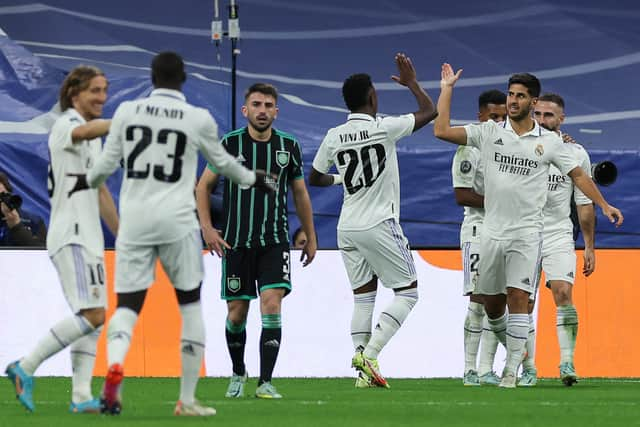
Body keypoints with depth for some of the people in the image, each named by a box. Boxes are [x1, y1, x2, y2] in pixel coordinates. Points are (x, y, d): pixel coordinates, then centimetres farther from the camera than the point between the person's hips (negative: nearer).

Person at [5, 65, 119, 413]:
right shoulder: (65, 125, -9)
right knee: (93, 313, -18)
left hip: (89, 238, 10)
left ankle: (81, 396, 2)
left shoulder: (93, 139, 21)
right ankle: (26, 367, -12)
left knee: (92, 319, 4)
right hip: (71, 236, -10)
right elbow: (87, 130, -35)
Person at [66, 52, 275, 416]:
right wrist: (252, 179, 37)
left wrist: (87, 181, 33)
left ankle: (114, 364, -30)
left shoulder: (127, 111, 4)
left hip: (134, 221, 2)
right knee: (190, 304, 13)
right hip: (176, 221, -2)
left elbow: (107, 165, 10)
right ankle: (188, 399, 11)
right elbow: (223, 163, 17)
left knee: (128, 305, 3)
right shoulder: (199, 119, 1)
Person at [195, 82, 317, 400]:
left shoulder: (289, 147, 3)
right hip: (236, 243, 0)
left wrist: (310, 237, 17)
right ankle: (238, 374, 29)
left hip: (275, 242, 0)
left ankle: (266, 382, -15)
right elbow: (204, 186, 6)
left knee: (272, 305, -16)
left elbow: (300, 193, 15)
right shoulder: (229, 144, -3)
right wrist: (206, 228, -4)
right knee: (236, 313, 5)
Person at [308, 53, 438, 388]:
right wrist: (412, 83, 13)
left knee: (363, 297, 11)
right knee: (407, 292, 4)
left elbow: (314, 178, 14)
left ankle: (363, 371, 5)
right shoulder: (384, 128, -11)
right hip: (380, 225, -5)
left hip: (348, 228, 5)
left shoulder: (334, 137, 1)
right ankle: (369, 354, -10)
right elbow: (430, 112, 0)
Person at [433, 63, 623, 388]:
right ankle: (515, 350, 31)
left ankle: (512, 369, -9)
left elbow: (577, 175, 10)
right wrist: (447, 89, -4)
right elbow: (442, 131, -4)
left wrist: (604, 205, 3)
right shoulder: (489, 132, 2)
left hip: (527, 232, -2)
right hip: (492, 231, 2)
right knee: (491, 303, 7)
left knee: (518, 297, -12)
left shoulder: (549, 141, 2)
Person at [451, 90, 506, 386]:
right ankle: (470, 369, -7)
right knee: (479, 299, -10)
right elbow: (462, 196, -14)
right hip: (479, 230, -7)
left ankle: (486, 369, 7)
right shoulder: (470, 149, -9)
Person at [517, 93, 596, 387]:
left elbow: (585, 204, 8)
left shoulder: (576, 153, 3)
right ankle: (528, 369, 6)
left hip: (559, 237, -1)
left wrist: (590, 247, 6)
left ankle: (567, 362, -17)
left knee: (563, 294, -18)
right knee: (524, 305, -2)